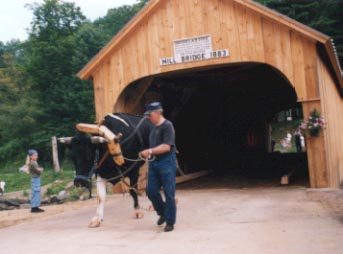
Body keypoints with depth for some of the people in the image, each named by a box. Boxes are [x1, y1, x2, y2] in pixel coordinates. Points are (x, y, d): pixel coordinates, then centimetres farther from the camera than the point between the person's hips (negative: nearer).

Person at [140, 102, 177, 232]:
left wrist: (150, 151, -23)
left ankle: (170, 222, 9)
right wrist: (147, 154, 9)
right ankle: (162, 213, 28)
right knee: (151, 190, 6)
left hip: (167, 163, -8)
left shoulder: (167, 126, -11)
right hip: (154, 163, 8)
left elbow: (166, 146, -20)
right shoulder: (154, 128, 14)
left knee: (169, 193, -1)